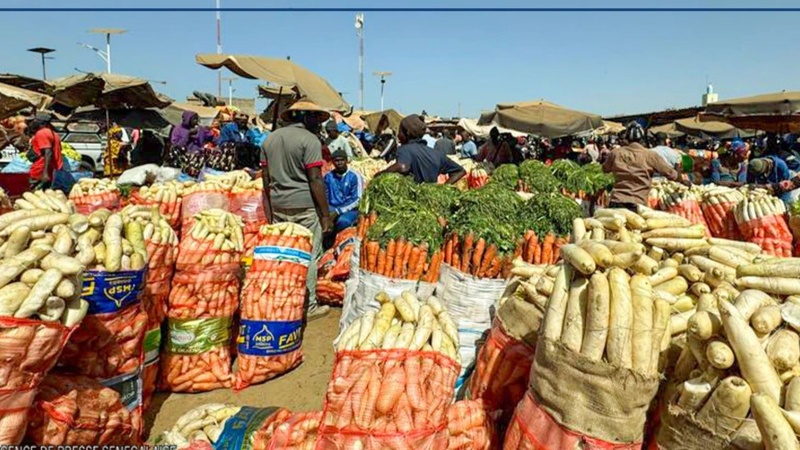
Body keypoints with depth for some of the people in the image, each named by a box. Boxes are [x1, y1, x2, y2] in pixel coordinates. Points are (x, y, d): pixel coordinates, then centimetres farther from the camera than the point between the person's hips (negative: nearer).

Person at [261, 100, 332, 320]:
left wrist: (269, 209, 20)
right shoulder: (310, 140, -9)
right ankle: (308, 307, 10)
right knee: (309, 256, 3)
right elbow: (315, 180, -14)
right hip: (304, 207, -6)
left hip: (278, 206, 7)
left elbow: (266, 179, 14)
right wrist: (326, 214, -10)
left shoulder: (270, 139, 12)